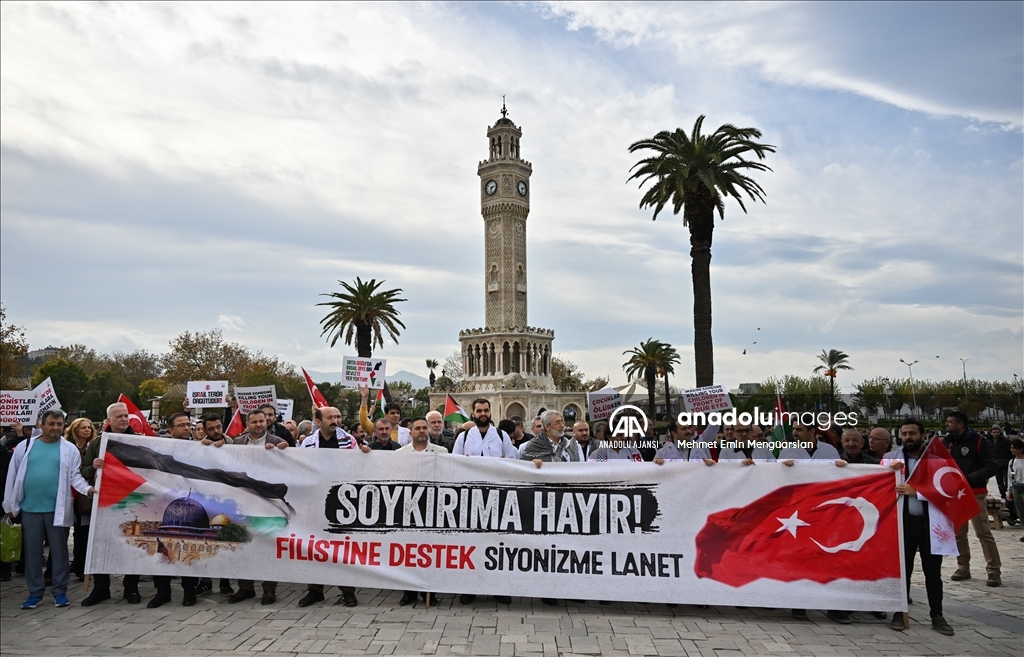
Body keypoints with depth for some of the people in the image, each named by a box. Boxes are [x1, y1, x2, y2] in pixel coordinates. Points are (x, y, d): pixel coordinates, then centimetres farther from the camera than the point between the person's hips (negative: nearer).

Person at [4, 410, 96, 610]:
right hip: (30, 508, 2)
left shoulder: (70, 449, 1)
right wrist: (9, 504, 8)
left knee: (59, 551, 5)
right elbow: (13, 476, 8)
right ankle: (35, 592, 20)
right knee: (32, 552, 9)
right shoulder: (25, 446, 5)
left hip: (57, 509, -1)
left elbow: (75, 476, -2)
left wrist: (87, 488, -21)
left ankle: (60, 591, 15)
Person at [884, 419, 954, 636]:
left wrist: (916, 491, -17)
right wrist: (888, 470, -18)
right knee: (902, 568, 7)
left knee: (933, 571, 7)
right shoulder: (891, 457, 4)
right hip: (904, 521, 0)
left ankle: (937, 616, 18)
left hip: (930, 521, 0)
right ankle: (900, 612, 16)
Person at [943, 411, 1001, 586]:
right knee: (958, 533, 9)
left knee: (983, 532, -6)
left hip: (975, 493, -5)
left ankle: (994, 571, 1)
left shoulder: (978, 441, -7)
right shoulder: (947, 442, 8)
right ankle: (963, 567, 18)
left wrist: (969, 478, -21)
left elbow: (991, 467, -11)